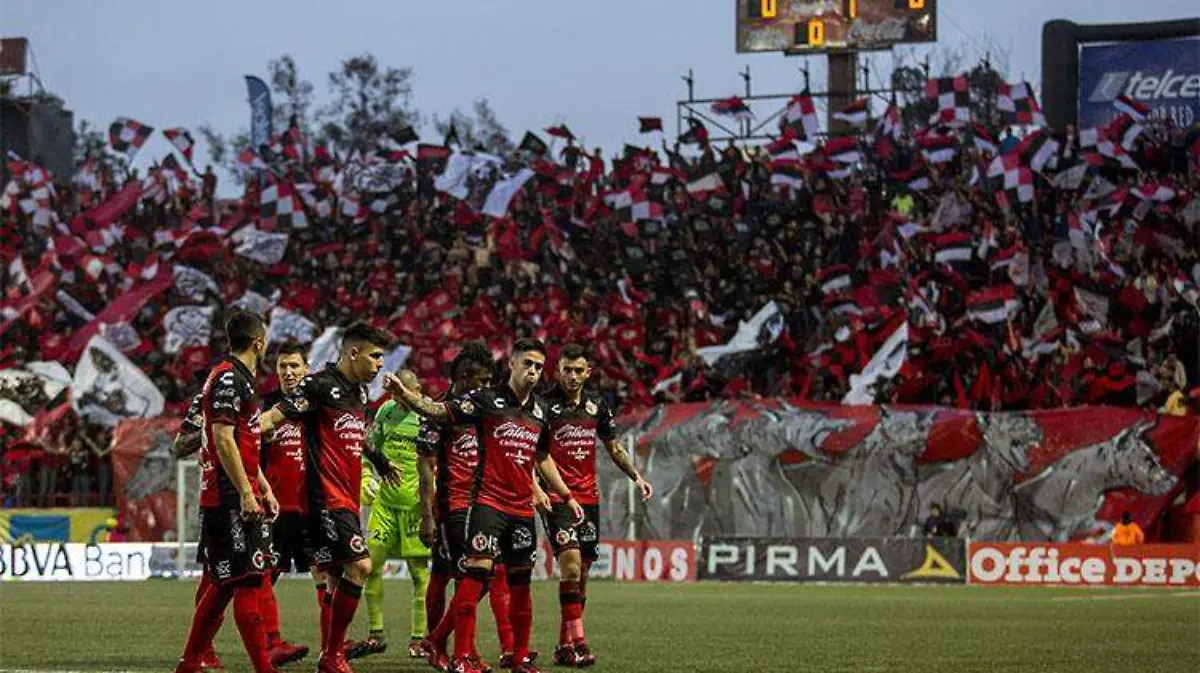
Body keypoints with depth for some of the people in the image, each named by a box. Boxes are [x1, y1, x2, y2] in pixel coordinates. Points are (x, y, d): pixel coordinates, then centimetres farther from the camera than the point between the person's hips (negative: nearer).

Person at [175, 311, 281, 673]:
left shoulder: (240, 379, 20)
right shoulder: (228, 378, -12)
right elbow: (223, 439, -20)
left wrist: (265, 490, 24)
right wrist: (246, 493, -21)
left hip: (241, 497, 10)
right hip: (230, 497, -10)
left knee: (225, 584, 12)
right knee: (244, 582, -11)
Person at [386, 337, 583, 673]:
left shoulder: (541, 409, 13)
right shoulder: (487, 399, -5)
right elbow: (439, 411, -14)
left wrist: (567, 496, 28)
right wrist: (404, 394, -31)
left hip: (522, 507, 6)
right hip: (489, 501, -6)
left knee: (521, 581, 11)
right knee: (478, 569, -16)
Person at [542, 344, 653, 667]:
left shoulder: (597, 405, 9)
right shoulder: (545, 405, -6)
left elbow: (614, 447, 20)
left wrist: (636, 477, 9)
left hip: (588, 497, 6)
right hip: (556, 497, -6)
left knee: (582, 572, 6)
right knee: (570, 563, -19)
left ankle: (565, 645, 14)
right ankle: (577, 640, -22)